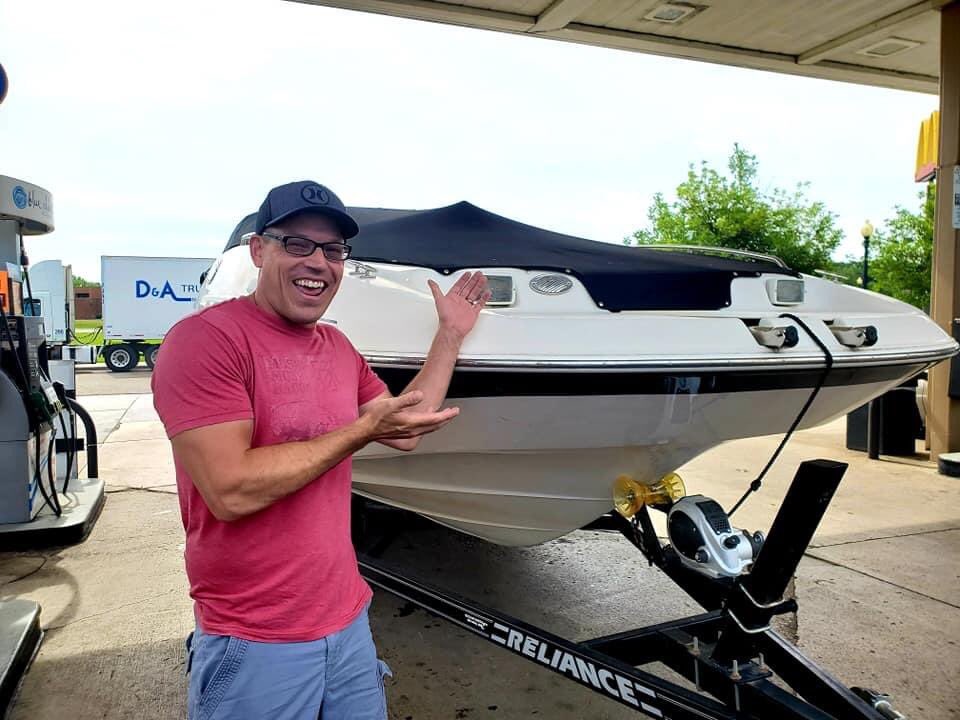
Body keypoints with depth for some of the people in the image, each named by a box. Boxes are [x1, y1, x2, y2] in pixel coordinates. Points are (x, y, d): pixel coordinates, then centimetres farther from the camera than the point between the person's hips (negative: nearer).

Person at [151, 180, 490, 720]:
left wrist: (450, 336, 13)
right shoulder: (205, 338, -16)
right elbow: (230, 490, -24)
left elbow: (407, 430, 14)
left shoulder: (339, 347, 7)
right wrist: (361, 430, -19)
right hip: (254, 645, -6)